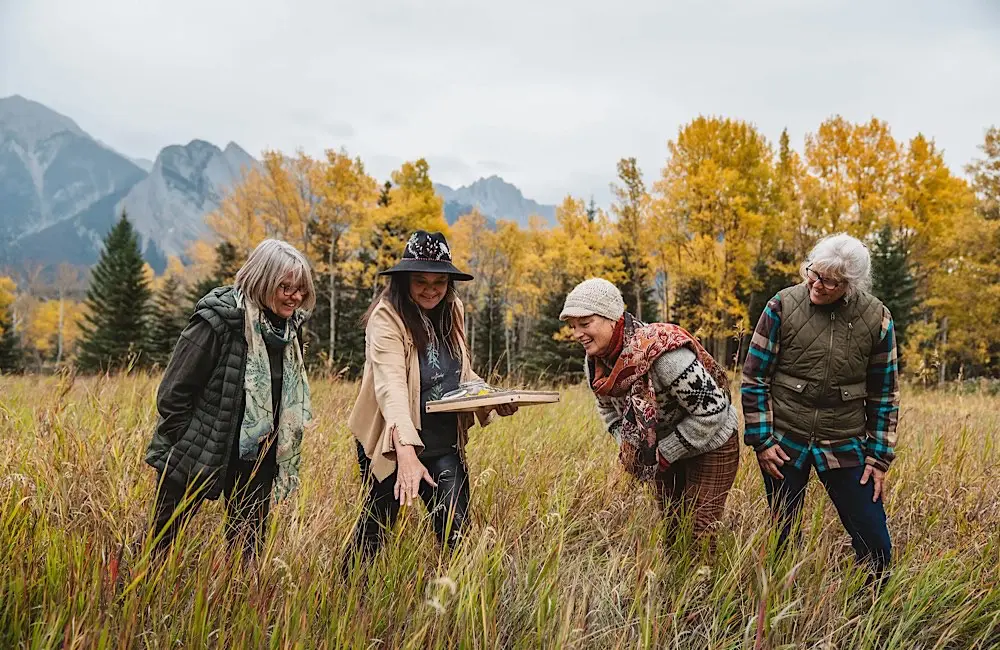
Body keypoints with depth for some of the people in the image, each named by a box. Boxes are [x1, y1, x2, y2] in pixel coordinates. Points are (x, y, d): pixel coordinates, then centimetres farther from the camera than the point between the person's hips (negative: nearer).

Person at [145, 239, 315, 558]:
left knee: (247, 548, 13)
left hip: (256, 460, 6)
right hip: (196, 459, -5)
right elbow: (173, 393, -15)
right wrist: (190, 449, -10)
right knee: (161, 541, 8)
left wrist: (275, 454, 13)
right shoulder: (218, 320, -19)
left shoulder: (288, 327, 2)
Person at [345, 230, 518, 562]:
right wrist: (406, 453, -43)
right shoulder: (386, 317, -19)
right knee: (377, 527, 10)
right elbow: (391, 386, -31)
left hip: (445, 444, 5)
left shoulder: (452, 311, 2)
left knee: (455, 535, 3)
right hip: (394, 445, -5)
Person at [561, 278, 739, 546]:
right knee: (671, 526, 18)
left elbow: (712, 410, -30)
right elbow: (608, 408, 10)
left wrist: (664, 453, -25)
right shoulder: (594, 362, -11)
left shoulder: (663, 352, -35)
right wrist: (627, 448, -7)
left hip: (710, 443, -7)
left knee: (699, 533, -8)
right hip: (661, 449, 7)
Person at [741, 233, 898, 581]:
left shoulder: (877, 318, -4)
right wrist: (761, 440, -7)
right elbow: (754, 378, -3)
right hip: (784, 443, -1)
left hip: (845, 446, 1)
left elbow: (884, 393, 5)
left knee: (875, 544, 3)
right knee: (781, 538, 10)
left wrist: (879, 457, 2)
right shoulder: (782, 306, -8)